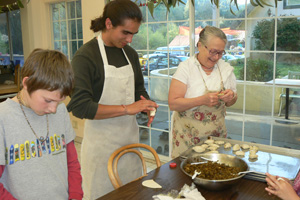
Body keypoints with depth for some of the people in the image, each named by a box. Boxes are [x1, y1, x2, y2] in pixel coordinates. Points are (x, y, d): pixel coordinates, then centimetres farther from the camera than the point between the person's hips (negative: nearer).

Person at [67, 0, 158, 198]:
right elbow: (79, 106, -21)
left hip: (130, 137, 6)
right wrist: (127, 109, -23)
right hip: (102, 144, -6)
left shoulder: (130, 53, 7)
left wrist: (146, 106, -6)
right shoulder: (85, 56, -14)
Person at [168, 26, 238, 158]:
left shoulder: (226, 68, 4)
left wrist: (231, 97, -9)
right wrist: (203, 100, -27)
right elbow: (173, 104, -17)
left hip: (217, 134, 4)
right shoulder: (186, 67, -10)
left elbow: (230, 102, 13)